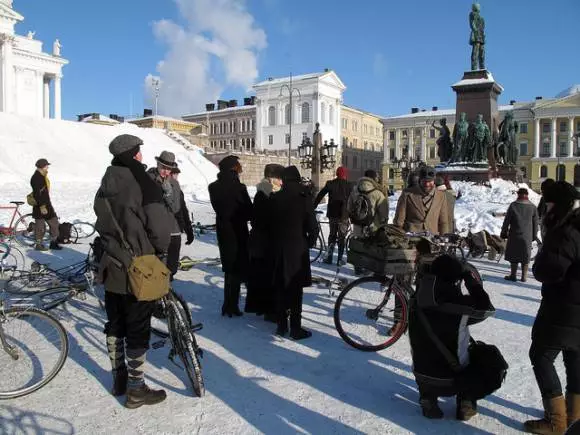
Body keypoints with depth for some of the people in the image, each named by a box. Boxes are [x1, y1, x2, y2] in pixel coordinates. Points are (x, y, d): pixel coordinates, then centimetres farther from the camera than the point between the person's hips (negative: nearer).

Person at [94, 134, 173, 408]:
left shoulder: (106, 185, 7)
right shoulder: (143, 182, -16)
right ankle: (136, 390, 11)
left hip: (112, 265, 7)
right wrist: (161, 251, -2)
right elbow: (158, 222, -19)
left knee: (115, 324, 17)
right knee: (138, 329, 2)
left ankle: (119, 379, 31)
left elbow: (101, 223, 12)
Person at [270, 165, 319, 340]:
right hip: (298, 249, -3)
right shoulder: (304, 198, -11)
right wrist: (309, 243, 6)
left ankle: (281, 325, 21)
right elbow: (313, 226, -10)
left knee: (281, 288, 14)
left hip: (278, 249, 3)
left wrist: (275, 244, 14)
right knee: (296, 290, 4)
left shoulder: (275, 198, -1)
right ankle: (295, 328, 7)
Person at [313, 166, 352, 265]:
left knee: (332, 235, 16)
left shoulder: (330, 184, 0)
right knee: (342, 237, 7)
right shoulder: (349, 186, -3)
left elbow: (319, 196, -1)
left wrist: (313, 207, 4)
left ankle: (329, 257, 7)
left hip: (332, 214, 2)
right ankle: (340, 259, 6)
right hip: (344, 215, -2)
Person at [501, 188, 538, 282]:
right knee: (525, 256, 9)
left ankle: (513, 275, 8)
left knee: (514, 255, 5)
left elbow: (506, 220, -3)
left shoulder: (513, 205, -5)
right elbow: (535, 223, 9)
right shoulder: (533, 207, 3)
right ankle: (524, 276, 13)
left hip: (514, 235, -2)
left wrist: (503, 233, 5)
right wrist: (534, 235, 17)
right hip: (527, 236, 3)